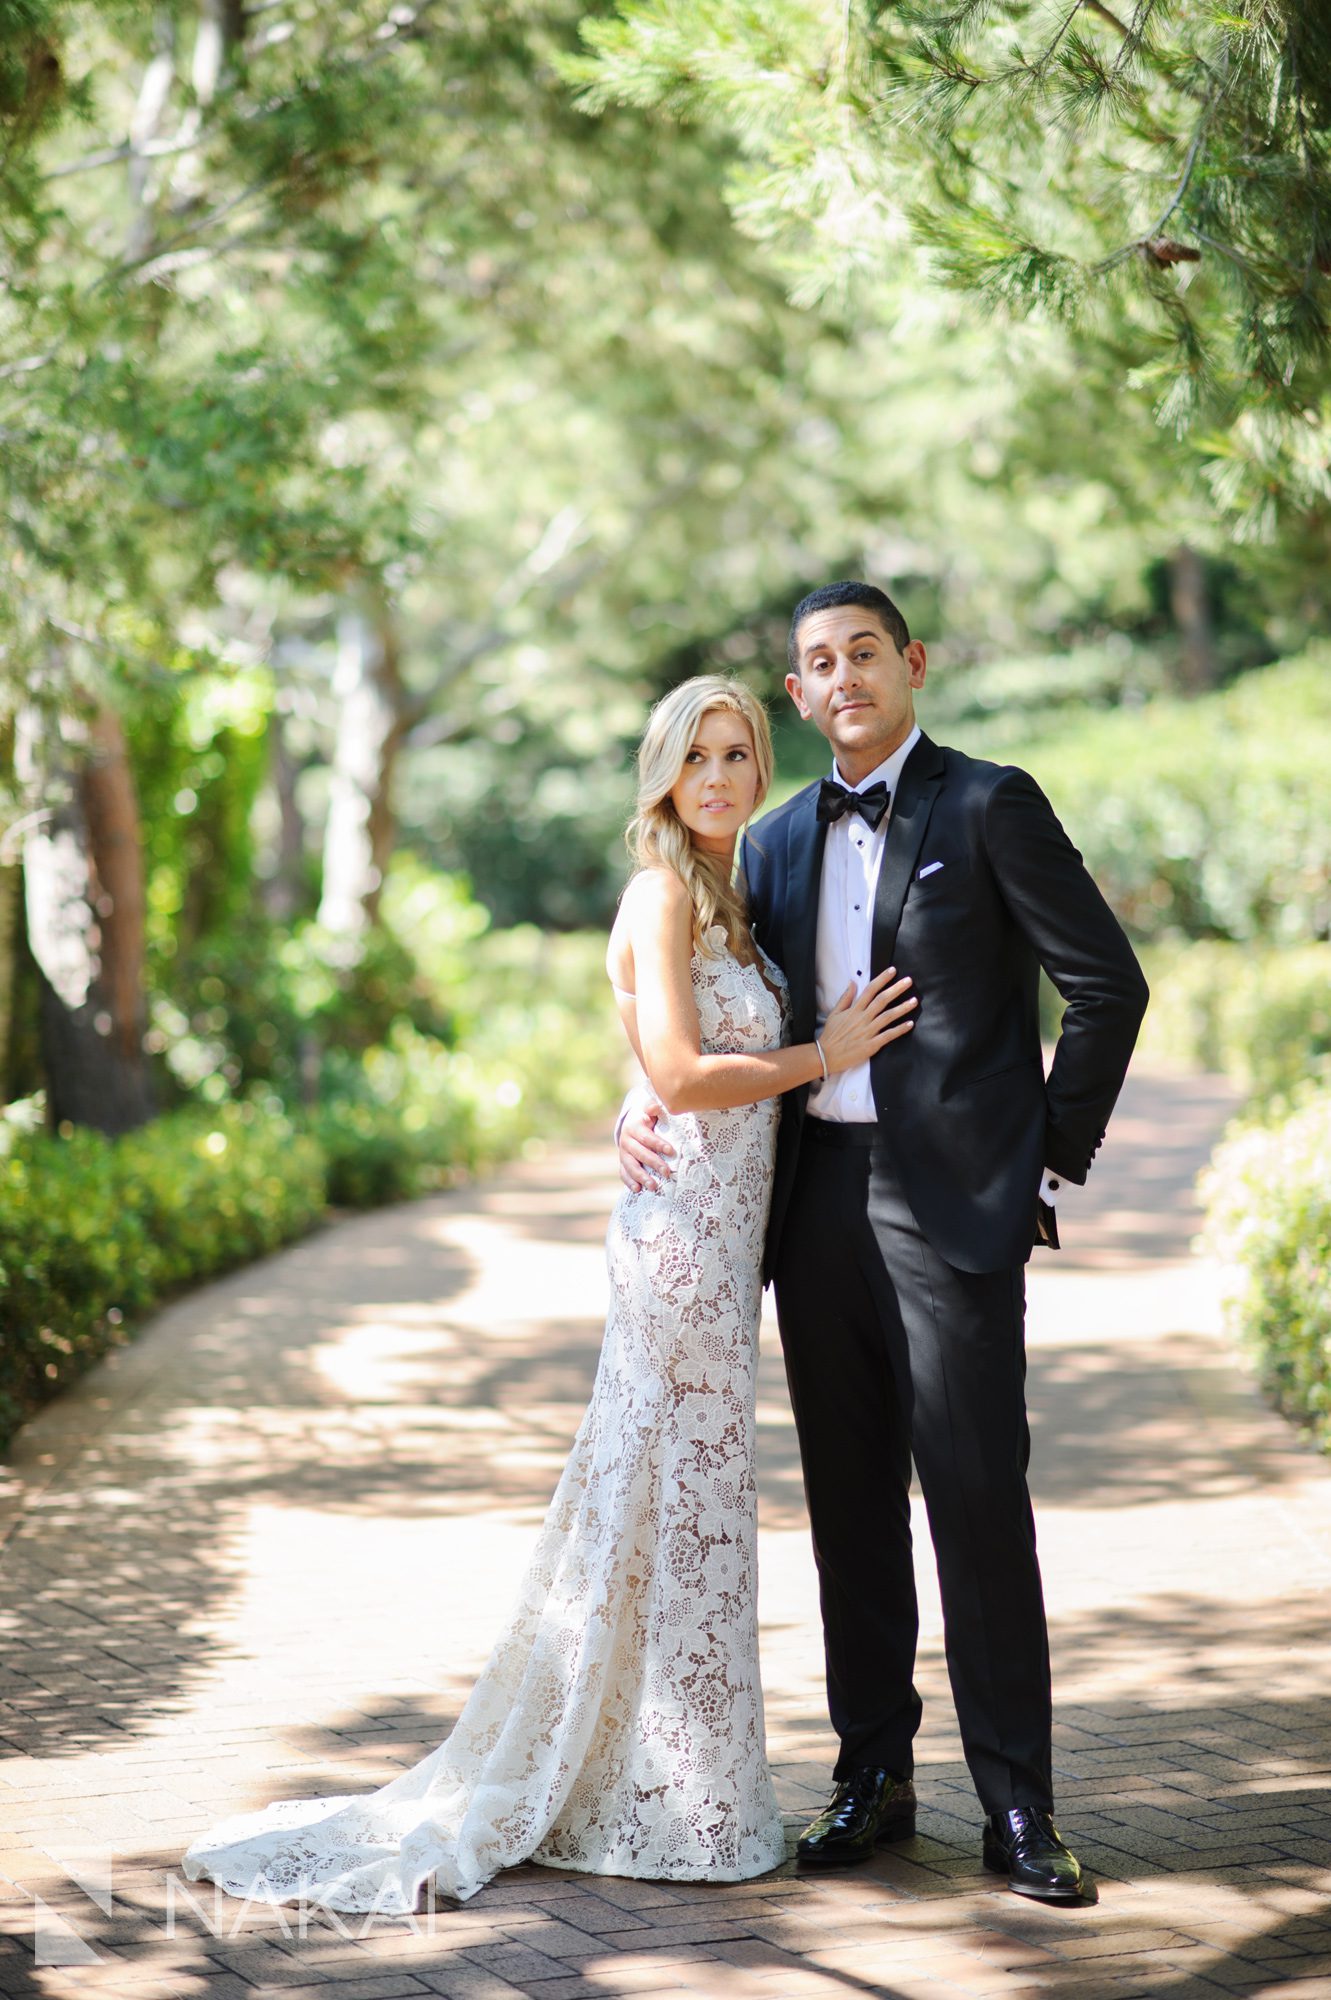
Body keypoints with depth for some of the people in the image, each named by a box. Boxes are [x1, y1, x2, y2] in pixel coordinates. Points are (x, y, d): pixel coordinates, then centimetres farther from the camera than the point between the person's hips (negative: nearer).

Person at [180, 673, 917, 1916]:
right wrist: (823, 1055, -11)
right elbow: (679, 1074, -19)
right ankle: (679, 1809, 6)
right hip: (684, 1221, -9)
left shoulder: (723, 894, 17)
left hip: (718, 1222, 9)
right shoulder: (663, 892, -12)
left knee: (668, 1501, 13)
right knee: (685, 1501, -3)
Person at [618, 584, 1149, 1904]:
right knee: (849, 1499, 9)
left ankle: (1016, 1807, 1)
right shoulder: (780, 841, 15)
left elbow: (1106, 982, -4)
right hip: (818, 1195, 6)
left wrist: (1051, 1158, -4)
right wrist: (647, 1103, 1)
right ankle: (873, 1775, 19)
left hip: (951, 1202, -5)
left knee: (977, 1496, -5)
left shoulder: (989, 808, -2)